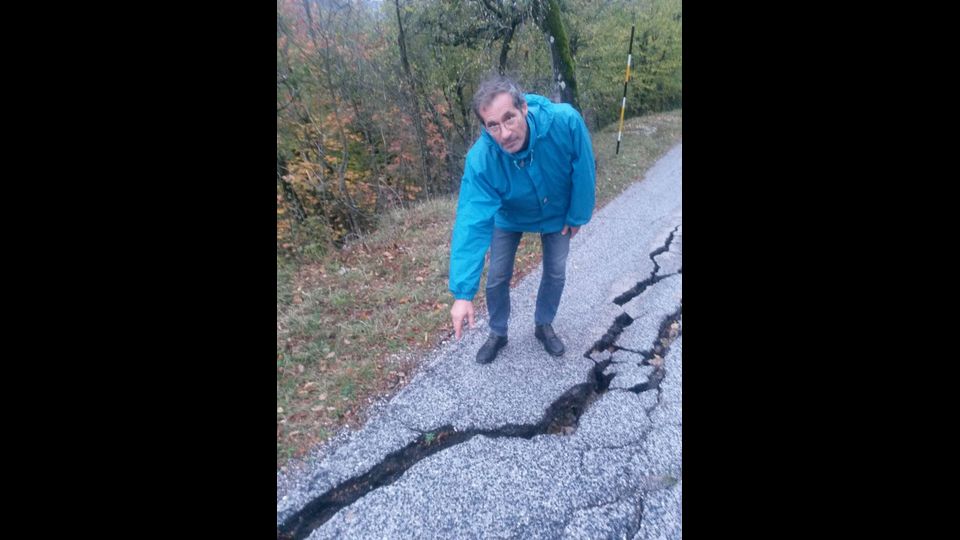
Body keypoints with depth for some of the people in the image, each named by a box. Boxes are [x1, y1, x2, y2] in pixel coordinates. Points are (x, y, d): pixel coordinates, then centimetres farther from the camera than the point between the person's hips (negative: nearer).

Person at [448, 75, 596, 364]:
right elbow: (471, 224, -41)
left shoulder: (565, 121, -39)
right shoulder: (480, 160, -38)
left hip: (557, 213, 1)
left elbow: (584, 170, -21)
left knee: (555, 273, 11)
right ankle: (498, 333, 31)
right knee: (497, 277, 3)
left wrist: (577, 215, -8)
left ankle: (543, 325, 39)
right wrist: (462, 292, -45)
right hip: (509, 217, -1)